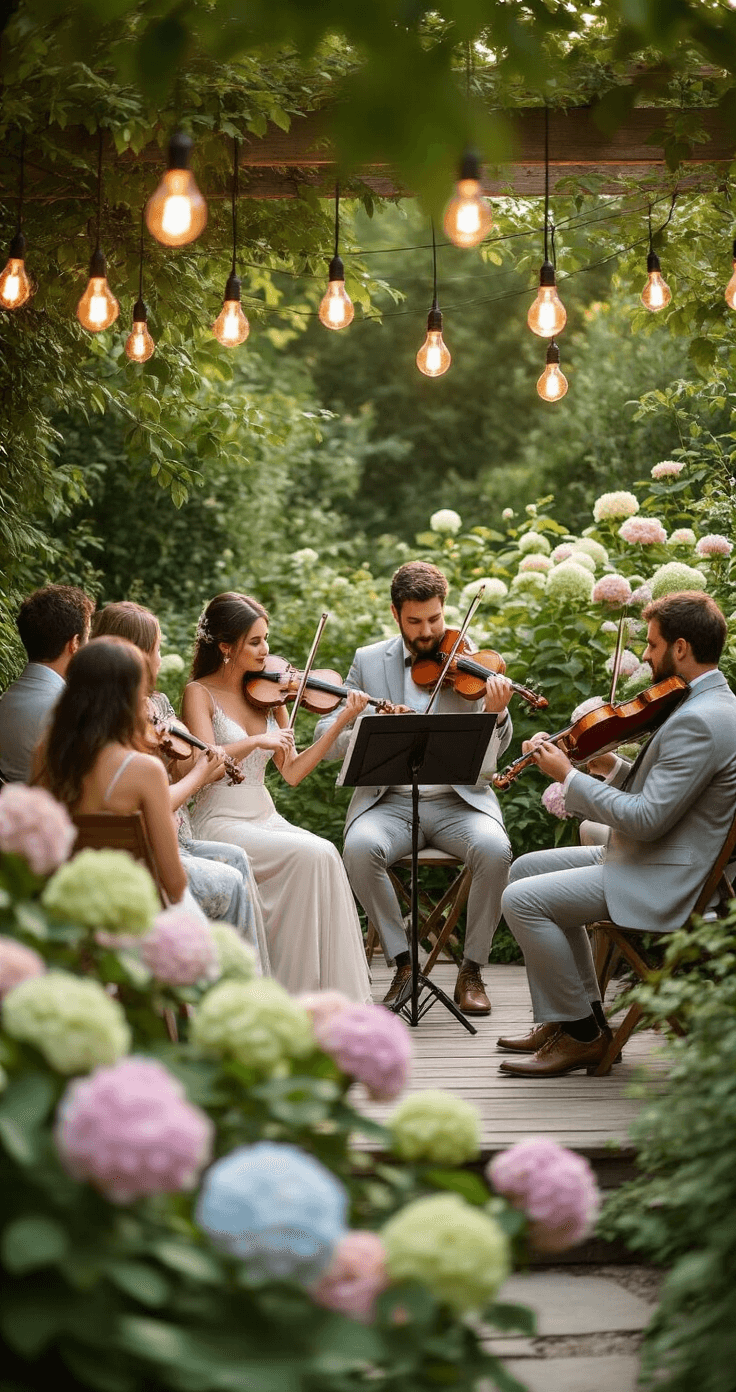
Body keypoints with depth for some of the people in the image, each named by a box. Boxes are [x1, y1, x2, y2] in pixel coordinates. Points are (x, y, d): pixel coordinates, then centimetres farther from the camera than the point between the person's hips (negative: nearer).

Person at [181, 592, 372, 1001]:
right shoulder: (200, 693, -1)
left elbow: (293, 772, 7)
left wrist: (343, 721, 1)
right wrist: (256, 741, -26)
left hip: (266, 819, 5)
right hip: (220, 823, -5)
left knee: (325, 855, -25)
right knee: (313, 855, -27)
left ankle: (340, 993, -23)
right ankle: (301, 993, -20)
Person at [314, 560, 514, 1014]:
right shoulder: (369, 661, 8)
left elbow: (494, 750, 0)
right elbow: (327, 739, 3)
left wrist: (496, 713, -23)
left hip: (459, 800, 0)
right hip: (389, 801, 1)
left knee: (494, 849, -31)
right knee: (360, 847, -32)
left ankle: (472, 969, -12)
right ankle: (403, 961, -13)